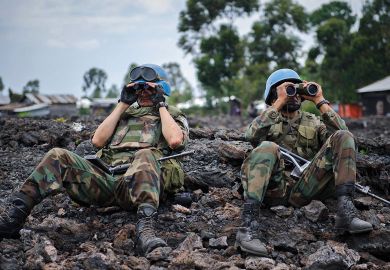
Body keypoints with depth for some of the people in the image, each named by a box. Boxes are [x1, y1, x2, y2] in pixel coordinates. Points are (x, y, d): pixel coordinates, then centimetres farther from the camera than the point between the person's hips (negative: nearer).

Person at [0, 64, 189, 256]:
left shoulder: (174, 116, 24)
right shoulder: (126, 114, 35)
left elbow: (175, 140, -3)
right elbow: (97, 140, 17)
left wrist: (161, 105, 9)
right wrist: (123, 104, 18)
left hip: (137, 182, -4)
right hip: (105, 179, 4)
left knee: (146, 155, -39)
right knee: (58, 156, -17)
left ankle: (145, 229, -57)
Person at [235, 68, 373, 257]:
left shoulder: (313, 122, 28)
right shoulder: (268, 120, 21)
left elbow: (341, 132, 6)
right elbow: (252, 135, -6)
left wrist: (320, 101, 6)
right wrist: (280, 101, -4)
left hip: (304, 190, 2)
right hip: (274, 189, -2)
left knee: (343, 137, -11)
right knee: (268, 147, -34)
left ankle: (345, 211, -28)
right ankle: (247, 229, -44)